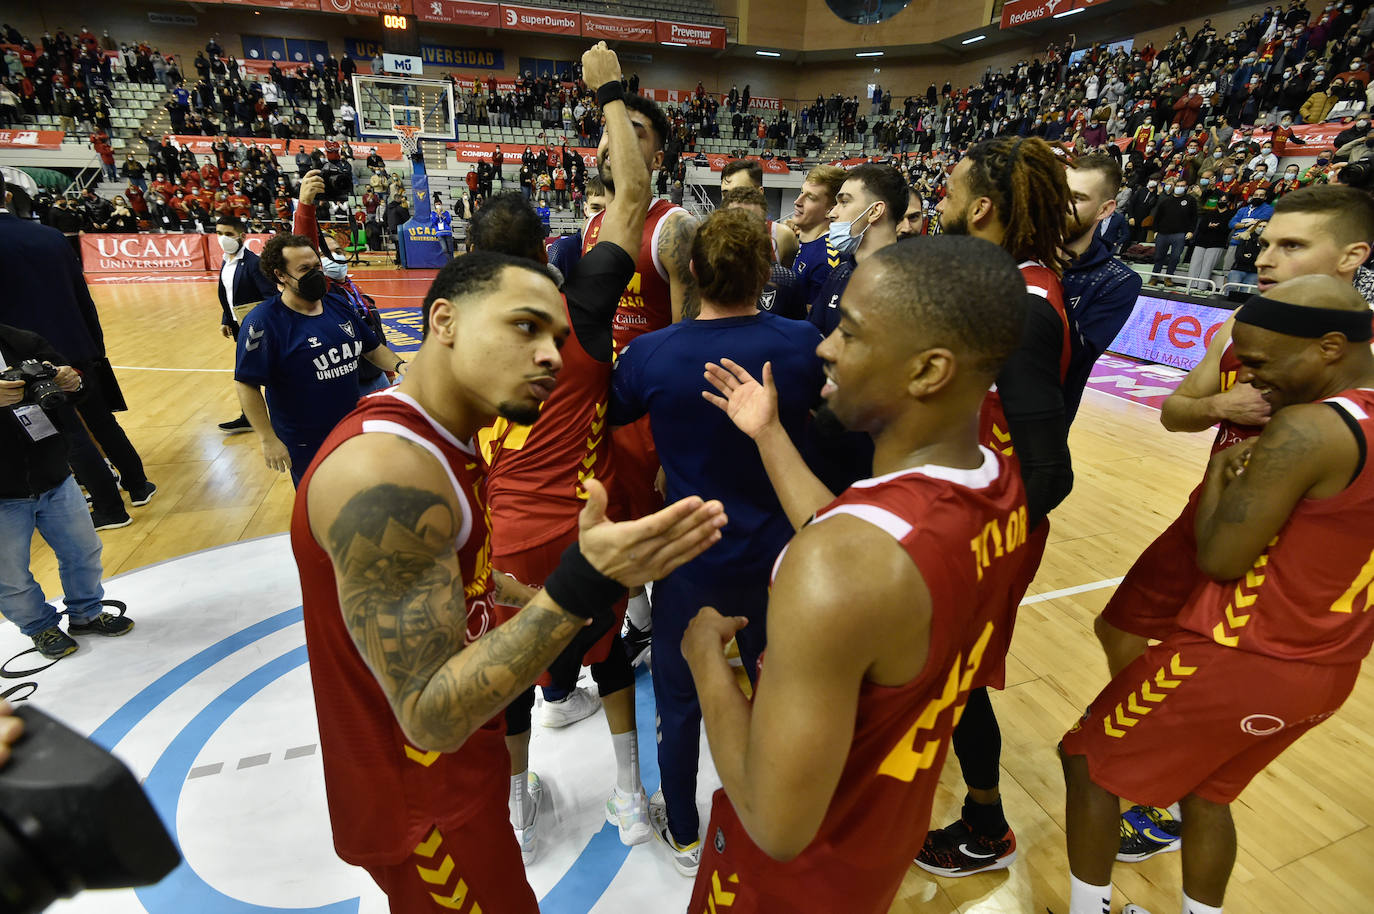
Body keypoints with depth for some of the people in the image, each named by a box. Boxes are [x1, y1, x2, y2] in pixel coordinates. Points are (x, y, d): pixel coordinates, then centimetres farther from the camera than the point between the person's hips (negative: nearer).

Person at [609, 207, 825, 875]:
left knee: (680, 697, 20)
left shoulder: (650, 355, -19)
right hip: (777, 553, 3)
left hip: (692, 560, -2)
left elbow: (607, 415, -1)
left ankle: (682, 834, 41)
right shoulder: (802, 343, -14)